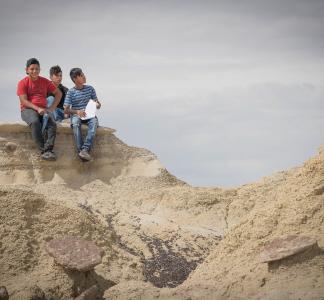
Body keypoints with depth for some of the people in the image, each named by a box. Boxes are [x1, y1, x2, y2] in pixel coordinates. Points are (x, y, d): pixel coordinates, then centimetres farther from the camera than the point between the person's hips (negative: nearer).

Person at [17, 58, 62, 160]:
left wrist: (52, 107, 1)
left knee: (52, 124, -29)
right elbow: (24, 101, -8)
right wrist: (37, 108, -21)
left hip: (42, 109, 3)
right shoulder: (23, 83, 1)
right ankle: (43, 150, -38)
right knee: (35, 122, -38)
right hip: (28, 109, -3)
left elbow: (58, 93, 15)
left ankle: (48, 150, -38)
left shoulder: (45, 81, 12)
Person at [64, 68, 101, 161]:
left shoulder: (90, 89, 10)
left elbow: (98, 104, 13)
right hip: (76, 115, -2)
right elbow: (66, 110, -3)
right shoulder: (71, 92, 1)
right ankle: (80, 150, -41)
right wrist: (77, 111, -23)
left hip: (89, 114, 2)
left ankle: (85, 149, -43)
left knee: (94, 121, -34)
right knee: (76, 123, -38)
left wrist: (97, 105, -13)